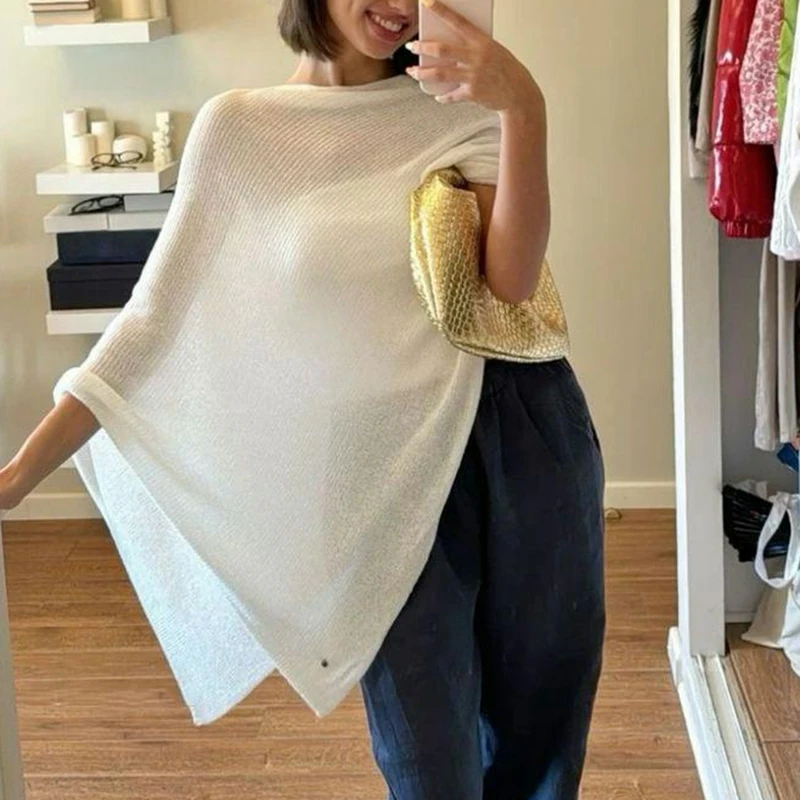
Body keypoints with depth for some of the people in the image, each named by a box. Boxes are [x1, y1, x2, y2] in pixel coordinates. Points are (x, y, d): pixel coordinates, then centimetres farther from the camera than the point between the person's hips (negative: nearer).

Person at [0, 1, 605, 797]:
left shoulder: (456, 105, 0)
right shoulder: (244, 127, -1)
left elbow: (510, 279, -13)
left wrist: (523, 109, -25)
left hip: (523, 434, 1)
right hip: (384, 463, -1)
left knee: (542, 716, 14)